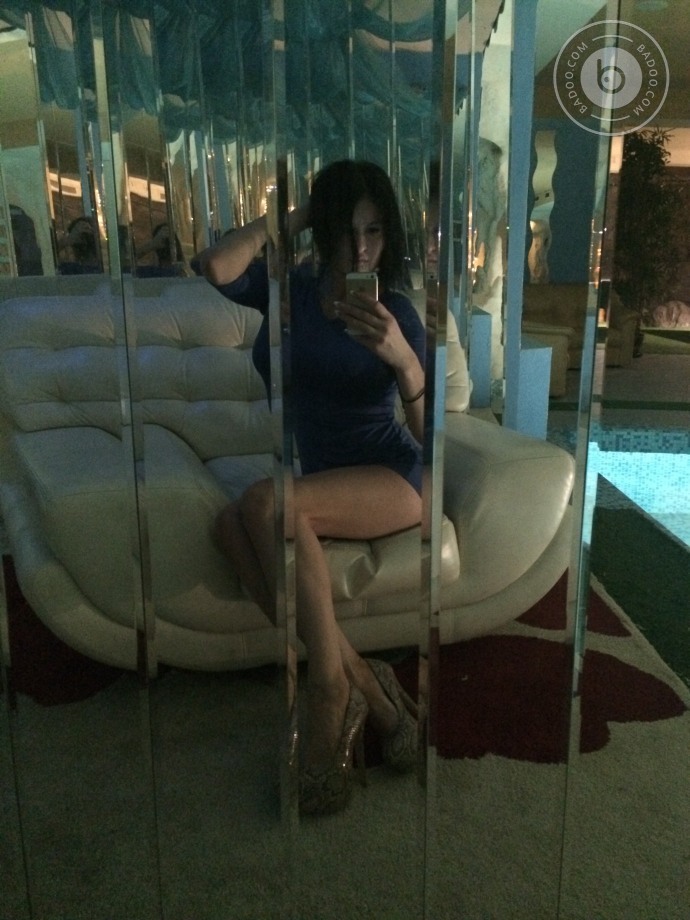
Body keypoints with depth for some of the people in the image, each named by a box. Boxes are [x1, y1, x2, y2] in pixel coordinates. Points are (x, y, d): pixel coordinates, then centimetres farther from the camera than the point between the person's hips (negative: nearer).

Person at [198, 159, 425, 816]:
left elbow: (432, 434, -11)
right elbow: (215, 266, -15)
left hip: (390, 479, -4)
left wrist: (401, 357, -29)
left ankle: (333, 693, -23)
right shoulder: (289, 289, 6)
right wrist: (294, 216, -4)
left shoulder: (397, 314, -4)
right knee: (230, 526, -29)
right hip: (315, 481, 4)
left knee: (264, 503, -32)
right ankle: (367, 689, -25)